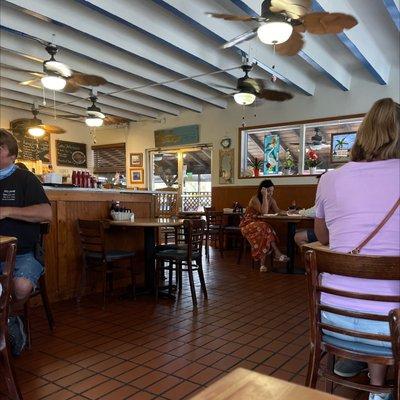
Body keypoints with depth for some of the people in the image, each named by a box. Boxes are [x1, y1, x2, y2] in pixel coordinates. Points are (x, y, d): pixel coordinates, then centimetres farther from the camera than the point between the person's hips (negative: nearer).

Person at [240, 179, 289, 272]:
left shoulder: (271, 199, 7)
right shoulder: (255, 199, -14)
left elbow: (278, 211, -5)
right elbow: (264, 212, -28)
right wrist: (264, 196, -25)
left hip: (261, 225, 6)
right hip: (248, 224, -5)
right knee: (264, 228, -36)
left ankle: (262, 264, -29)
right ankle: (277, 253, -32)